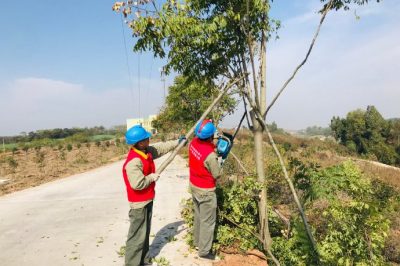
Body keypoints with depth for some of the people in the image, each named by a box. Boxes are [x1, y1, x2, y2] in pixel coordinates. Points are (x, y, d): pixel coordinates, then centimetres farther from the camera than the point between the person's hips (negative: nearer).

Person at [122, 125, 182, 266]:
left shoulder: (147, 151, 0)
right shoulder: (134, 161, -28)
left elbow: (161, 147, 17)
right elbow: (137, 184, -32)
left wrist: (177, 142, 20)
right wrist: (152, 177, -17)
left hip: (147, 200, 10)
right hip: (139, 203, -9)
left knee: (145, 232, 20)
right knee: (137, 235, 2)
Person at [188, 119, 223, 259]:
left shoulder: (193, 142, -10)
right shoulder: (210, 155, -31)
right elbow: (217, 174, -17)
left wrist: (213, 145, 1)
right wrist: (220, 161, -2)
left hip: (194, 186, 8)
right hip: (206, 191, -8)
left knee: (198, 216, 25)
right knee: (207, 221, 8)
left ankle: (197, 241, 42)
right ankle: (204, 251, 21)